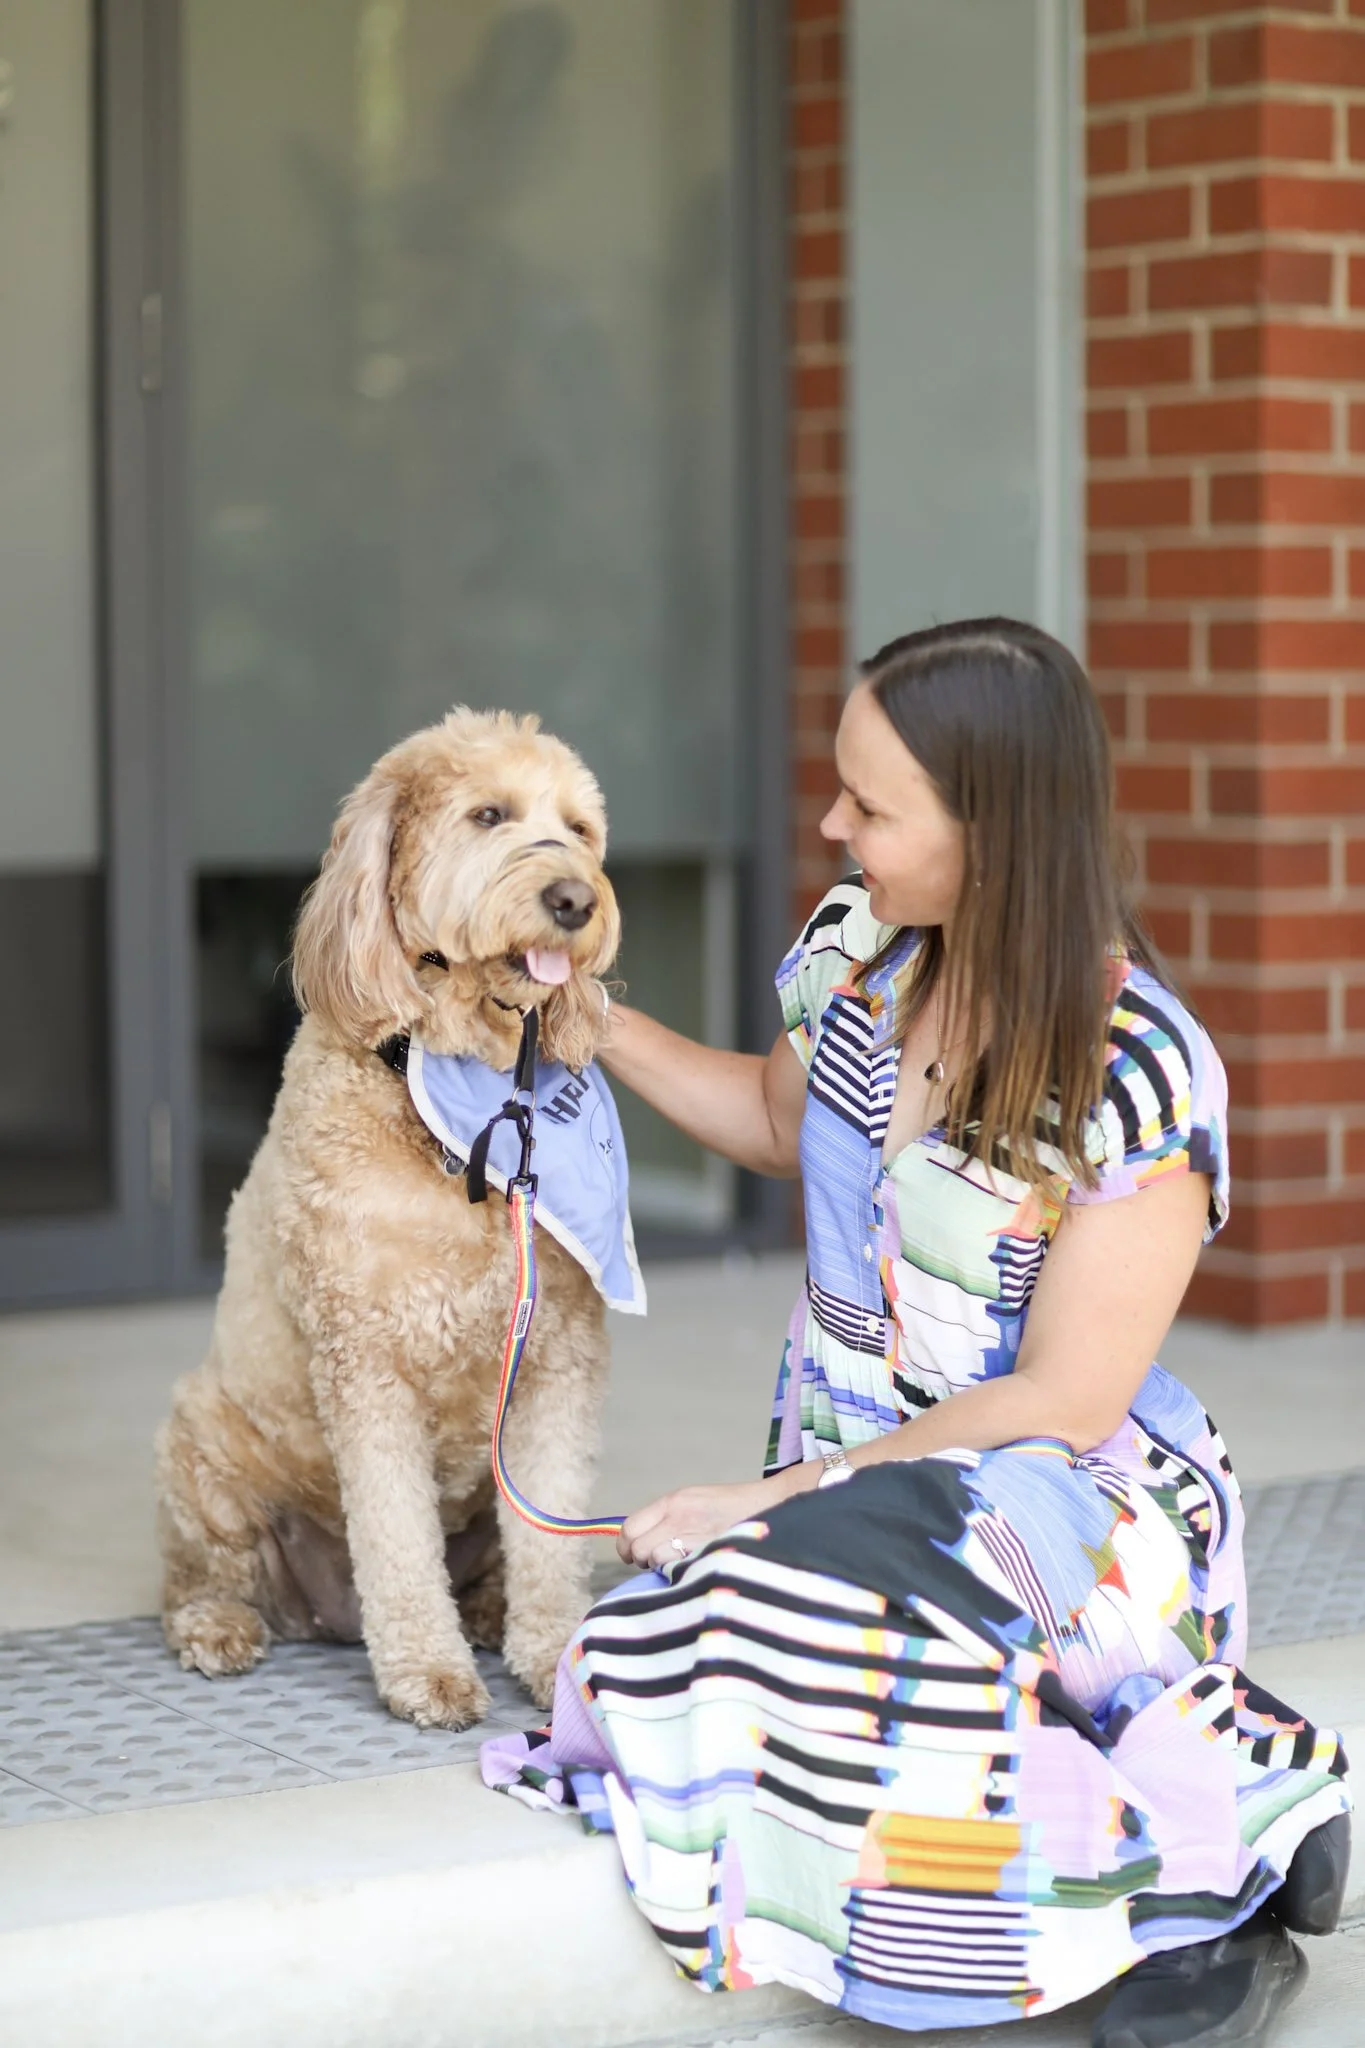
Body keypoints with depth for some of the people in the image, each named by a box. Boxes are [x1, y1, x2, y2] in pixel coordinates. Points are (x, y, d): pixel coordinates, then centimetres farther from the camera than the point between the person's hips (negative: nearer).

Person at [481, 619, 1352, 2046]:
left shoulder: (1138, 1071, -16)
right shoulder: (861, 942, 3)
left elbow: (1065, 1401, -15)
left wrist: (780, 1498, -16)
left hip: (1052, 1494, -6)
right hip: (841, 1479, 7)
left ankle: (1218, 1854, -19)